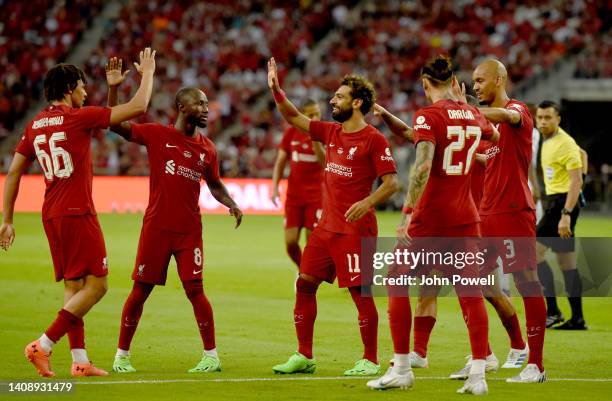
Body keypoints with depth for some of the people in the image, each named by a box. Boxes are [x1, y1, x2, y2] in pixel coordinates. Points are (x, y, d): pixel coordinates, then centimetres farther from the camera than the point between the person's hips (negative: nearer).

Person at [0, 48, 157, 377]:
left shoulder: (35, 125, 10)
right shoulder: (78, 117, -9)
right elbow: (138, 107, -7)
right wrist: (147, 73, 9)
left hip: (51, 215, 8)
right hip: (77, 214, -8)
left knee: (74, 286, 12)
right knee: (96, 285, -5)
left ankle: (79, 360, 9)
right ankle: (43, 345, -13)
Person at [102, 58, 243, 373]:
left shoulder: (207, 148, 7)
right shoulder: (156, 134, -3)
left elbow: (215, 184, 20)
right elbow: (115, 124, -7)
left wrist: (231, 204, 1)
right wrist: (113, 88, -18)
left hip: (189, 229, 2)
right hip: (156, 226, -2)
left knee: (194, 289, -5)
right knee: (140, 290, 3)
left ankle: (211, 355, 3)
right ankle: (122, 355, 13)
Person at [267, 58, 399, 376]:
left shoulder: (374, 140, -10)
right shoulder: (331, 132, 12)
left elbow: (391, 182, -13)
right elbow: (293, 118, 20)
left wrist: (367, 203, -28)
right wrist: (276, 90, 7)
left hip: (355, 228, -8)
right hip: (327, 227, 8)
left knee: (360, 291, -5)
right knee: (305, 283, 7)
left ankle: (370, 361, 3)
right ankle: (304, 356, 14)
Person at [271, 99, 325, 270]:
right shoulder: (291, 133, 3)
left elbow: (325, 163, -16)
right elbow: (280, 162, 10)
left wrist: (315, 139, -25)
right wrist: (275, 187, 0)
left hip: (316, 194, -2)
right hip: (293, 194, 2)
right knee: (290, 242, -3)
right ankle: (302, 270, 25)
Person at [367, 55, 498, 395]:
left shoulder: (428, 116, -10)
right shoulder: (473, 115, 8)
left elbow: (423, 166, -22)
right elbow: (493, 135, 32)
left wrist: (409, 210, -20)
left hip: (430, 217, -5)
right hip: (465, 217, 5)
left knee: (397, 284, 8)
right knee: (470, 292, 4)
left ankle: (401, 369, 7)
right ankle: (478, 374, -2)